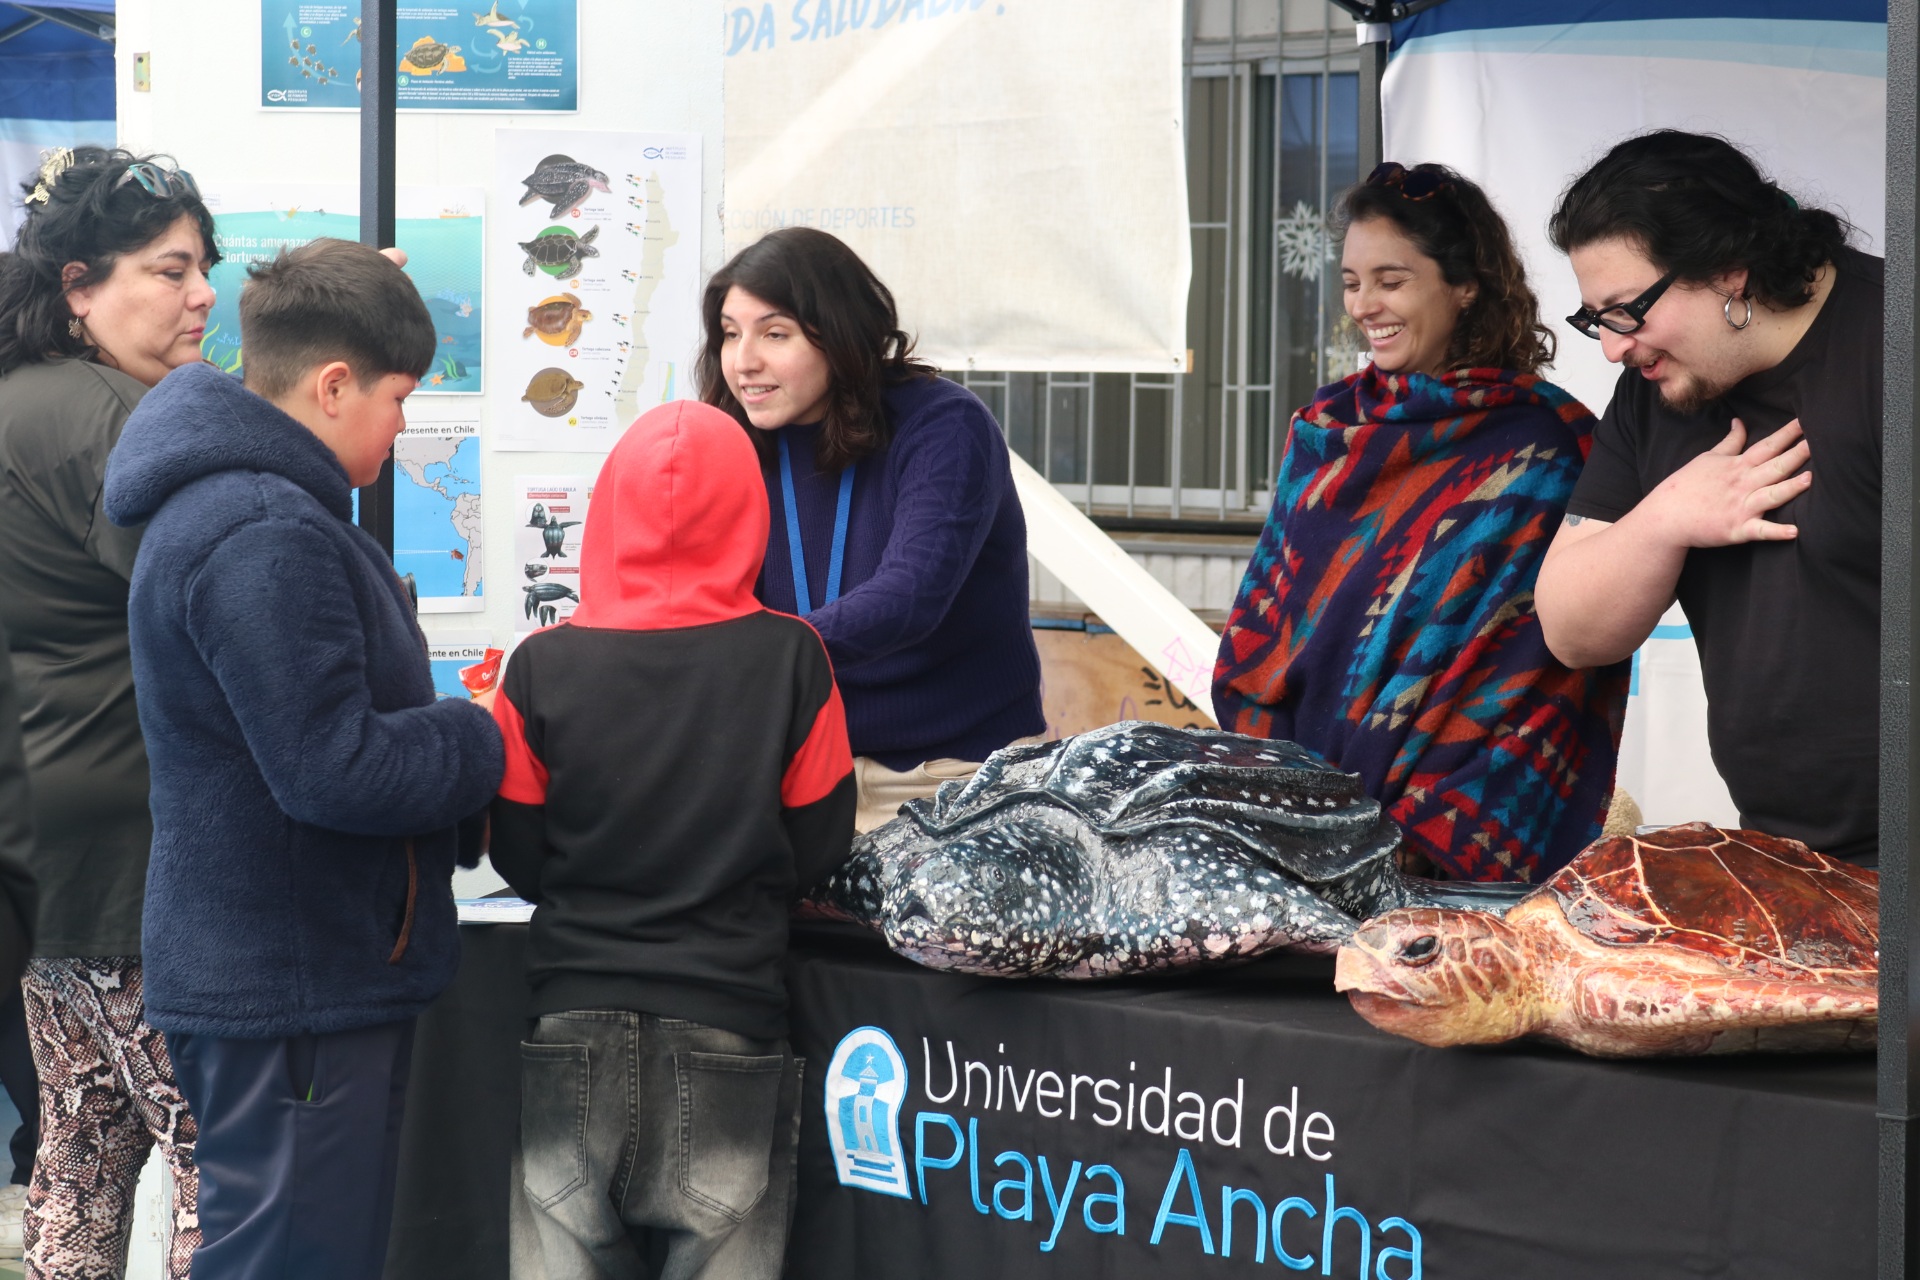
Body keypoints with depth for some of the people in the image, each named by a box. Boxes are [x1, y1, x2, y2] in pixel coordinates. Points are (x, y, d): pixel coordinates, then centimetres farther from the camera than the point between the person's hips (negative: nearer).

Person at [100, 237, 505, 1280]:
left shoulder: (222, 503, 15)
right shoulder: (267, 539, -21)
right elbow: (333, 769, -25)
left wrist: (459, 735, 8)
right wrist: (487, 744, -11)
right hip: (293, 997, -11)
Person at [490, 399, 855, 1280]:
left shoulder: (543, 668, -6)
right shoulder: (792, 661, -6)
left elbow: (518, 859, 3)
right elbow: (819, 847, 2)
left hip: (575, 1026, 0)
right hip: (729, 1033, 0)